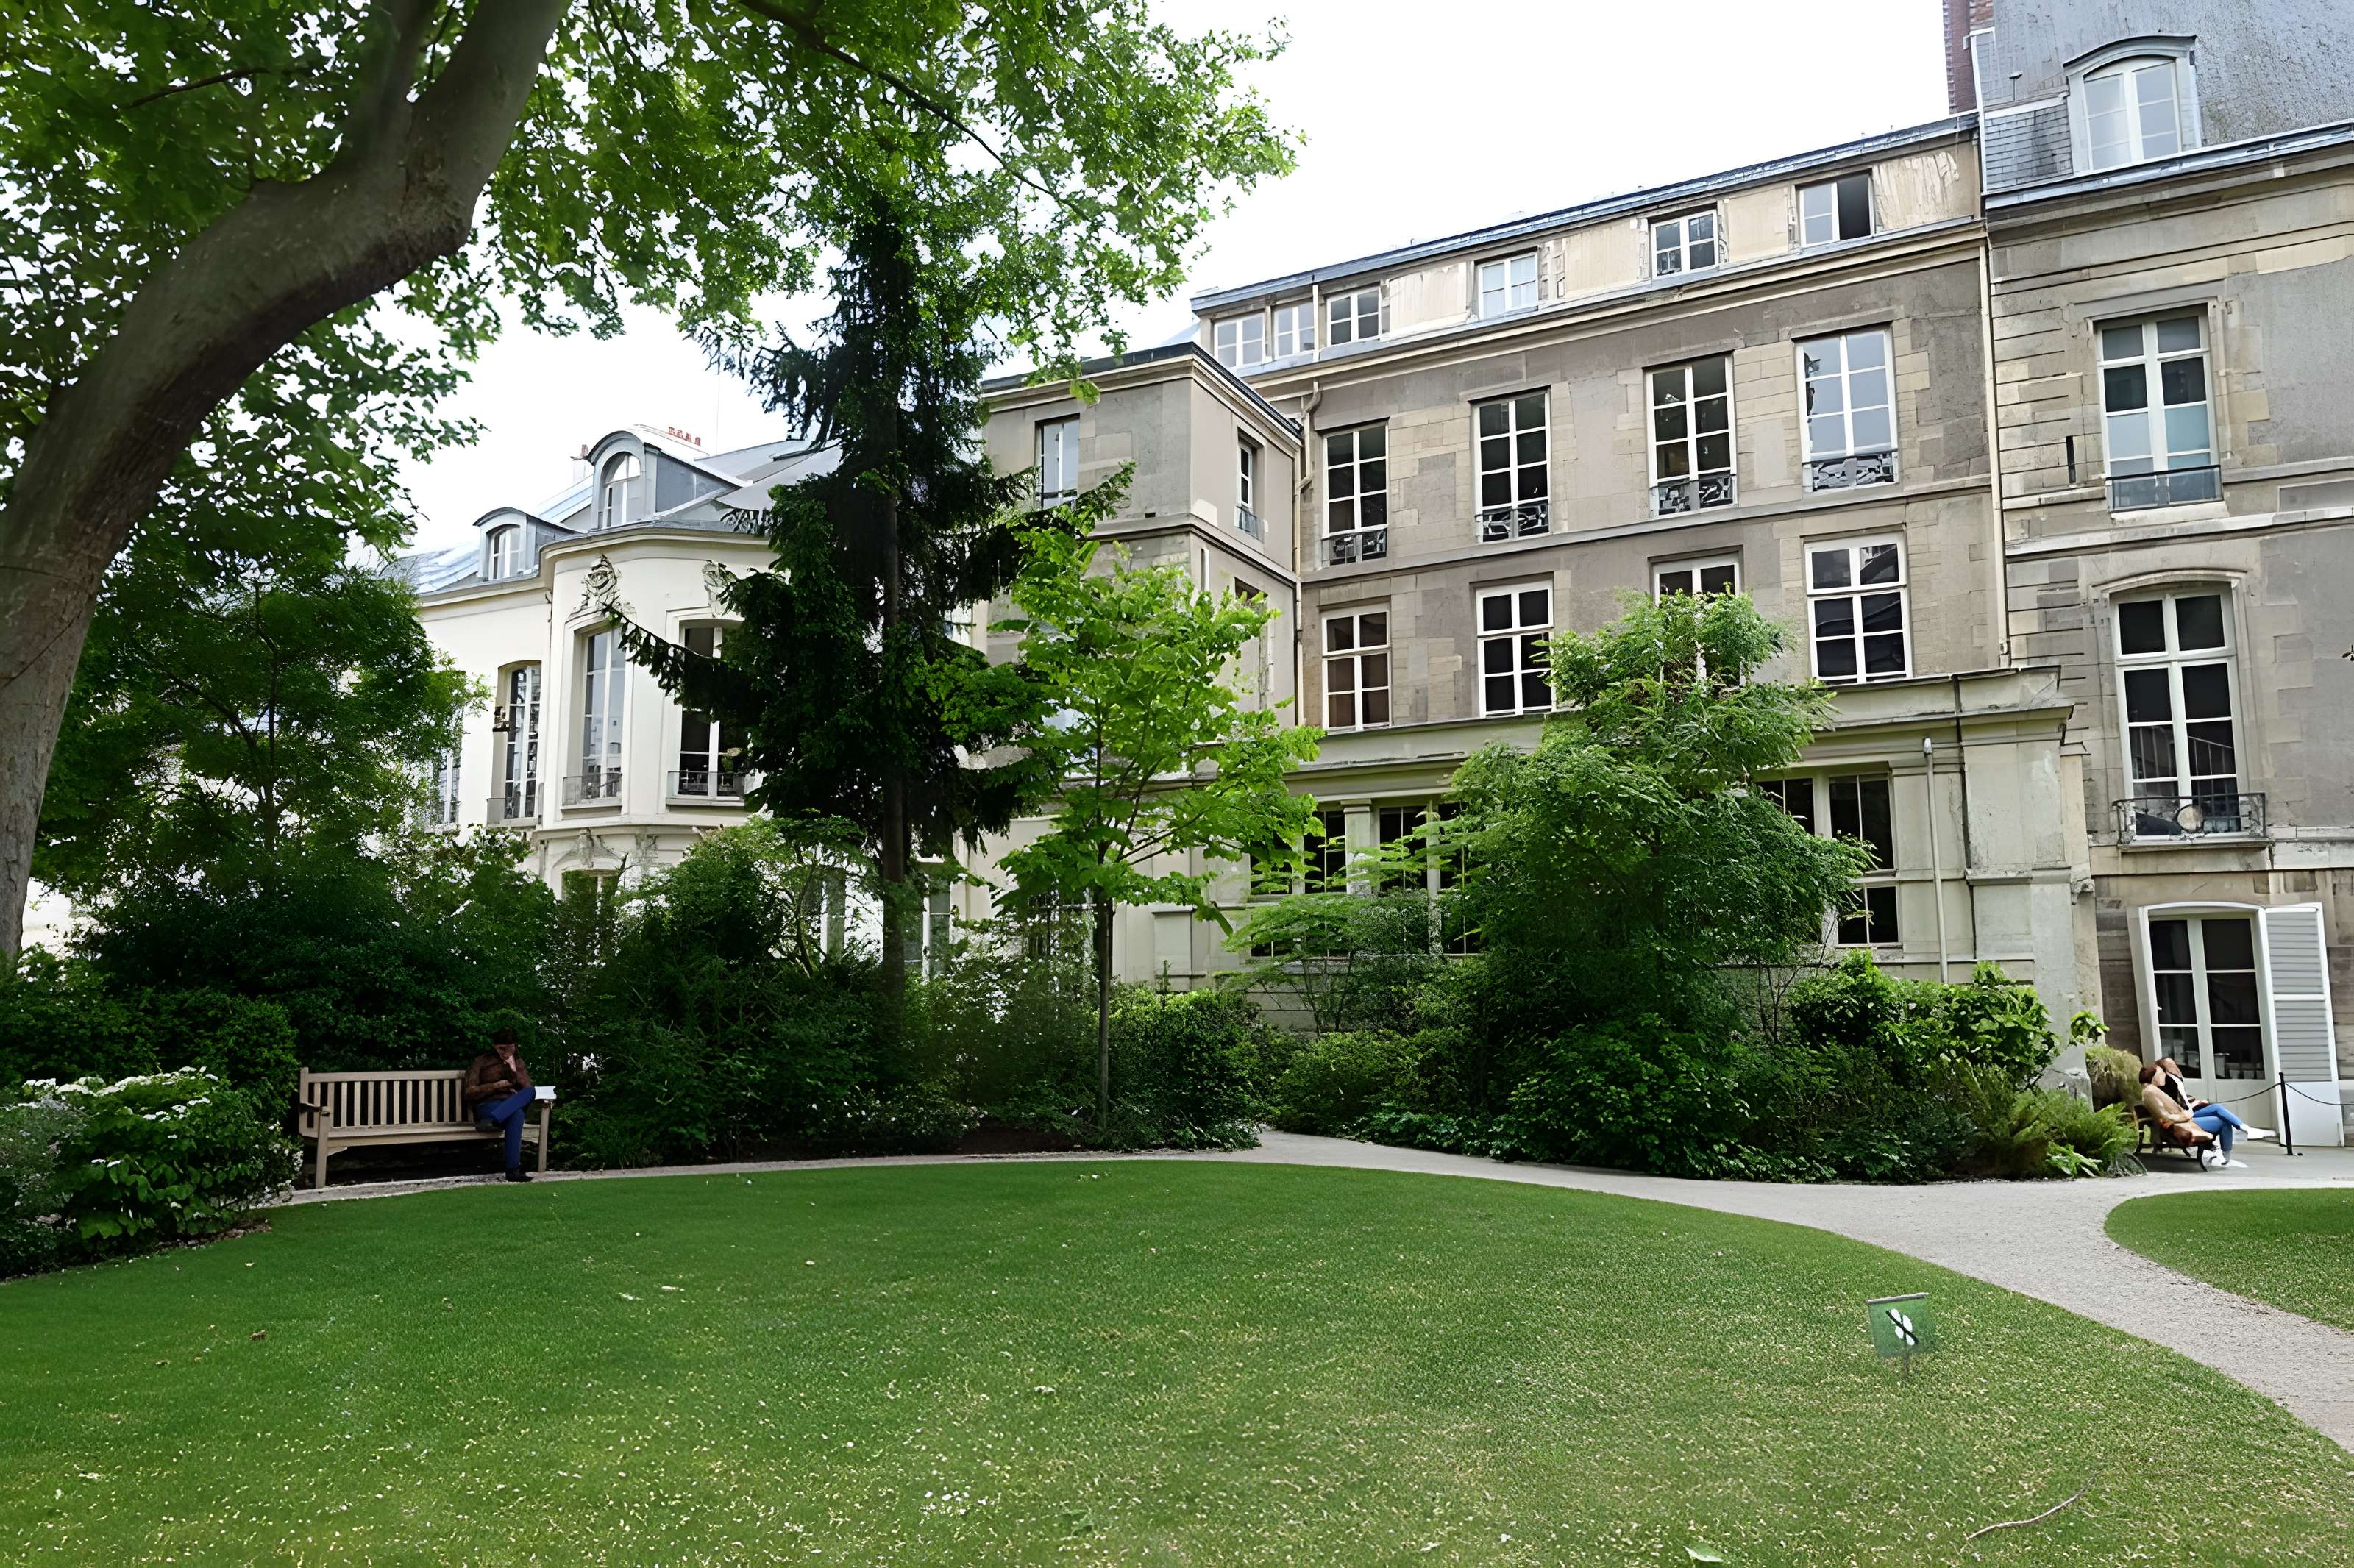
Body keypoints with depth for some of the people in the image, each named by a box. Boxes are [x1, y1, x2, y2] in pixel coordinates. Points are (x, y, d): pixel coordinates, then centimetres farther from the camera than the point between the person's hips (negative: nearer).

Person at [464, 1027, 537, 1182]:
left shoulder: (518, 1062, 20)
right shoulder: (481, 1062, 11)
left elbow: (528, 1088, 10)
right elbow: (470, 1093, 3)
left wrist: (514, 1071, -3)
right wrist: (497, 1086, -7)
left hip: (513, 1105, 3)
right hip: (488, 1107, -3)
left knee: (530, 1092, -35)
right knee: (517, 1115, -38)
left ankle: (494, 1120, -51)